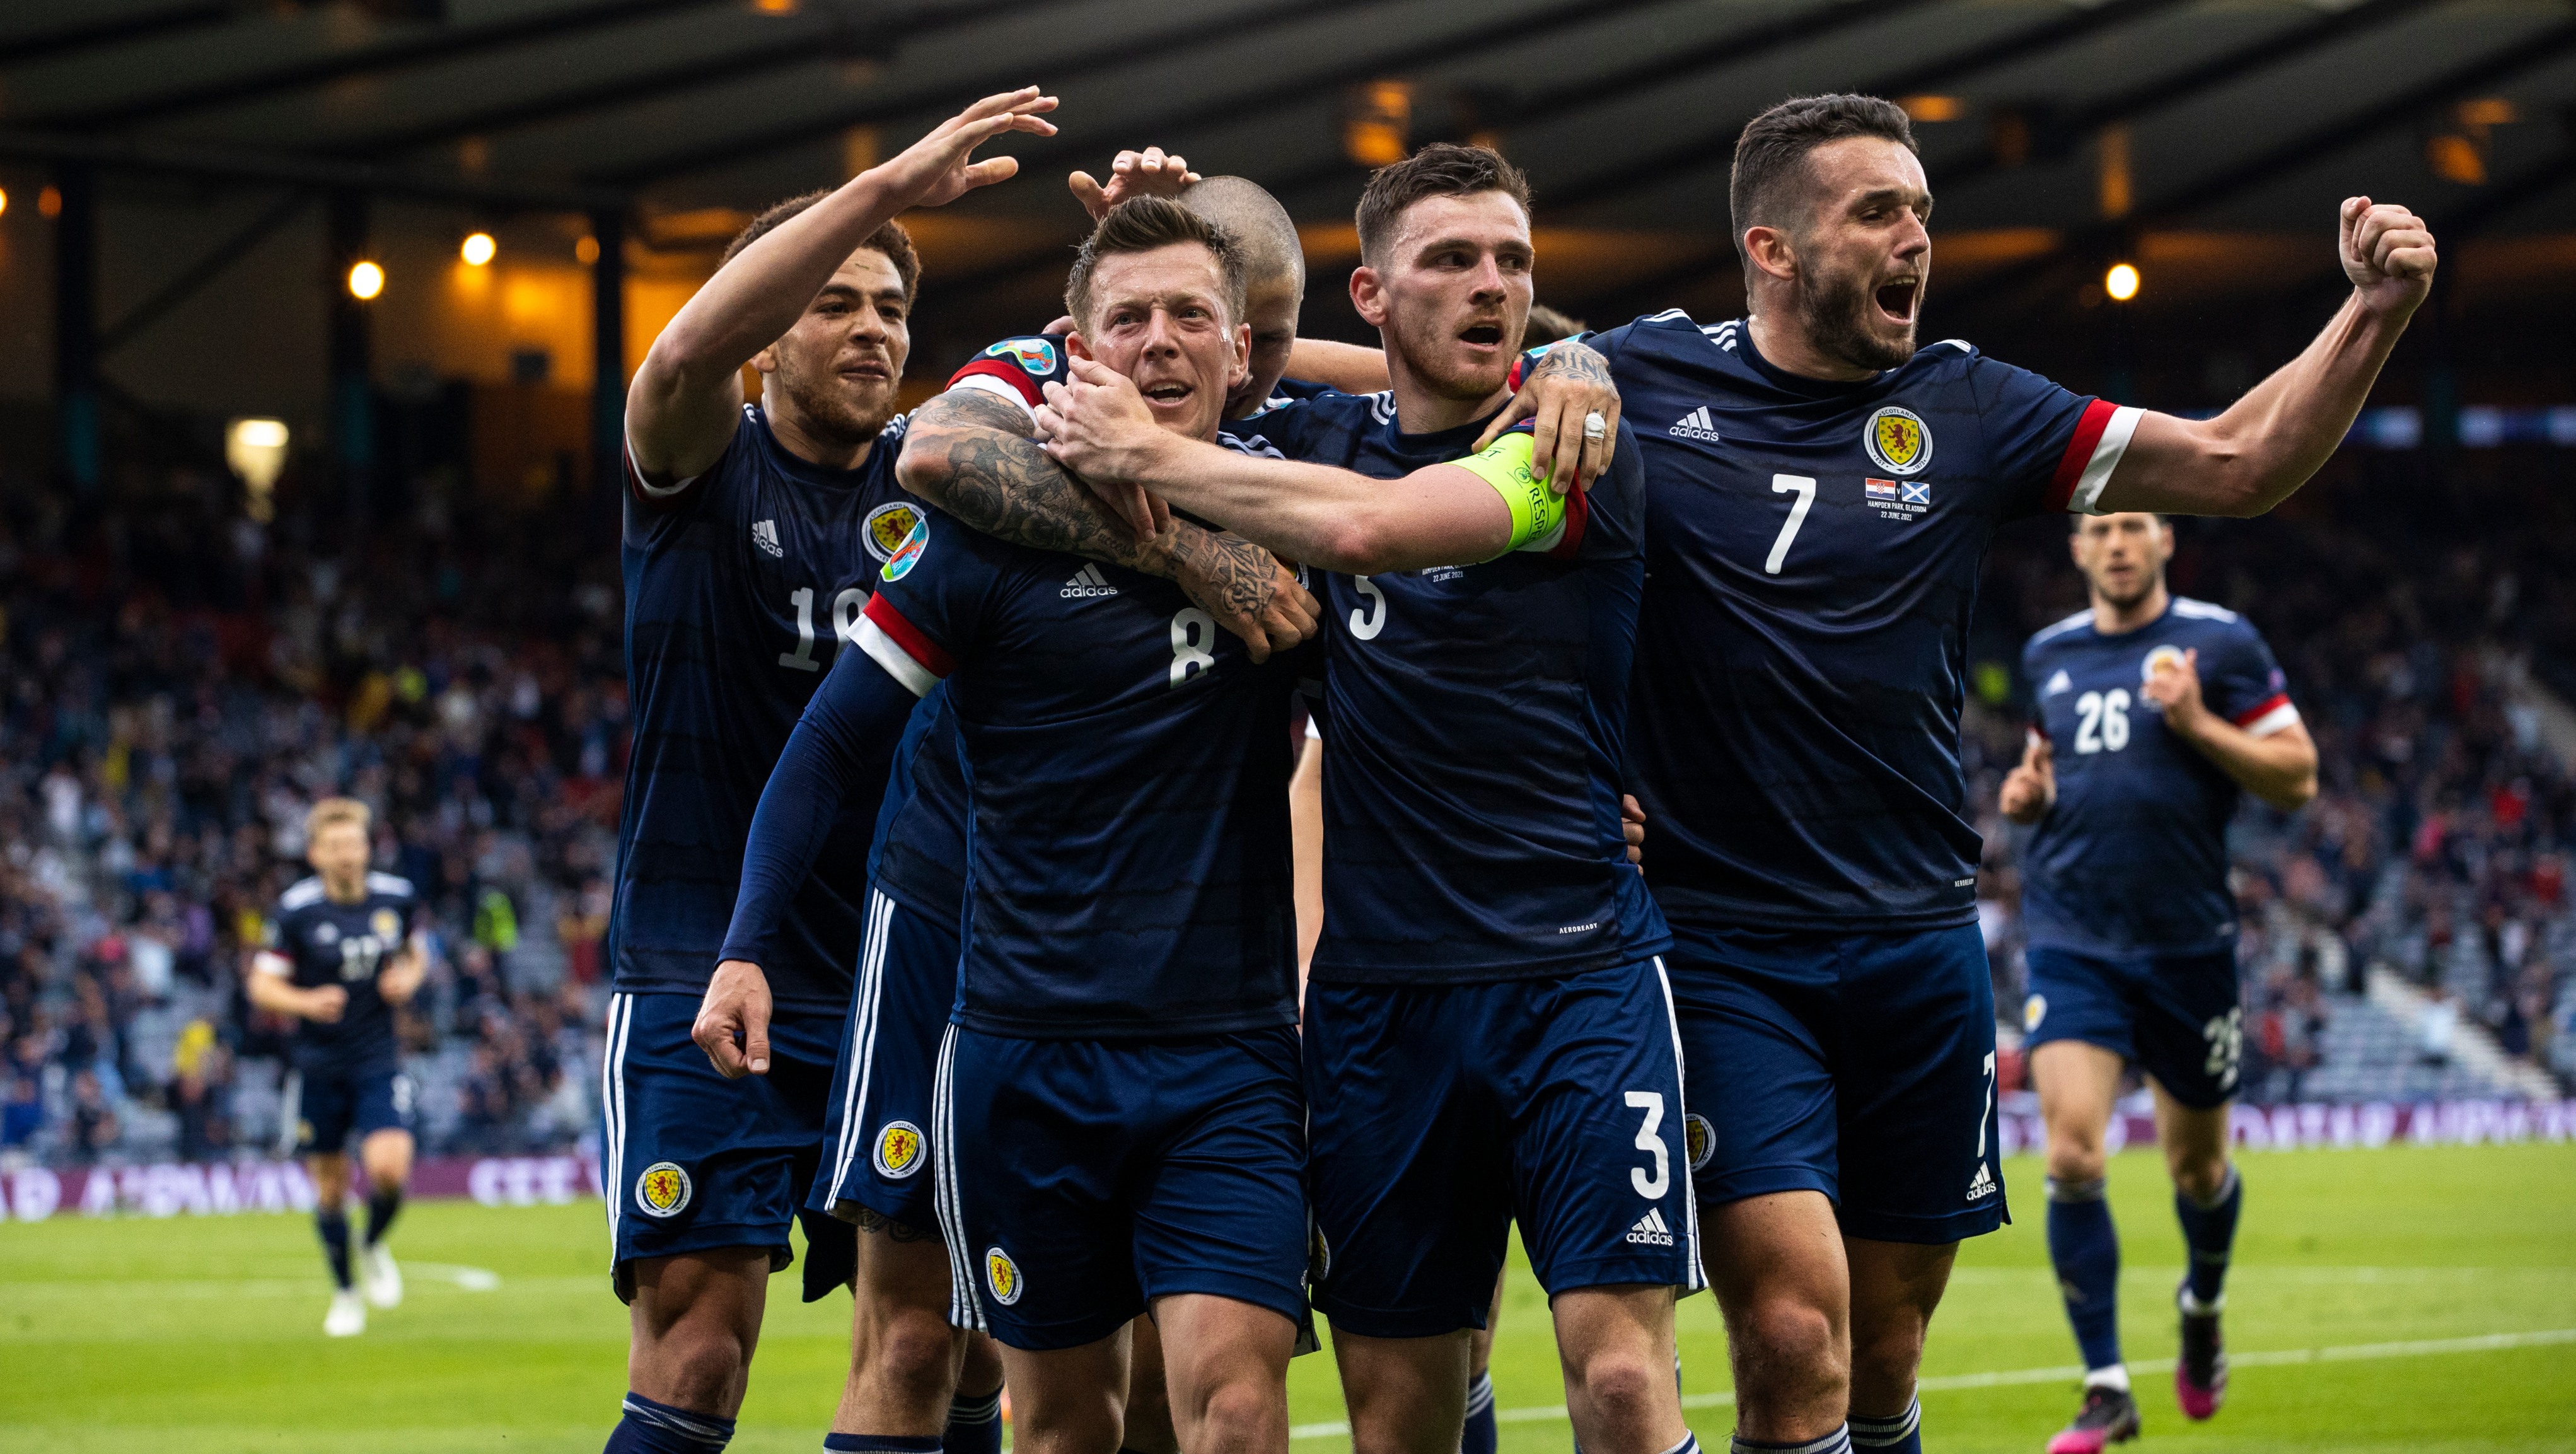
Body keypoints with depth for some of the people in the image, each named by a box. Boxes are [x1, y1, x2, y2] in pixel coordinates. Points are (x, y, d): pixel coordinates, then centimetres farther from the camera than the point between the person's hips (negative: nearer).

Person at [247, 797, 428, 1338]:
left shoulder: (396, 897, -1)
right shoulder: (295, 911, -9)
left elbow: (417, 950, 18)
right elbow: (261, 985, -5)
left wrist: (409, 977, -5)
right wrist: (306, 1002, -24)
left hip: (380, 1060, 1)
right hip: (320, 1065, -1)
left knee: (390, 1167, -19)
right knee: (331, 1187, 5)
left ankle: (374, 1247, 14)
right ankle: (345, 1294, 26)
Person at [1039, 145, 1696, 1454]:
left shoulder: (1573, 449, -4)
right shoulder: (1312, 445, 11)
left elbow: (1368, 525, -21)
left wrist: (1145, 452, -11)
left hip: (1576, 968, -4)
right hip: (1377, 990, 4)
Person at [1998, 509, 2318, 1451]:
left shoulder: (2220, 644, -3)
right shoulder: (2049, 656, 10)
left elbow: (2297, 778, -4)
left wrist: (2197, 724, -17)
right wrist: (2027, 792, 4)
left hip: (2188, 943, -2)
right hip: (2070, 941, 2)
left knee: (2196, 1166, 12)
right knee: (2072, 1155, -15)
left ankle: (2203, 1306, 45)